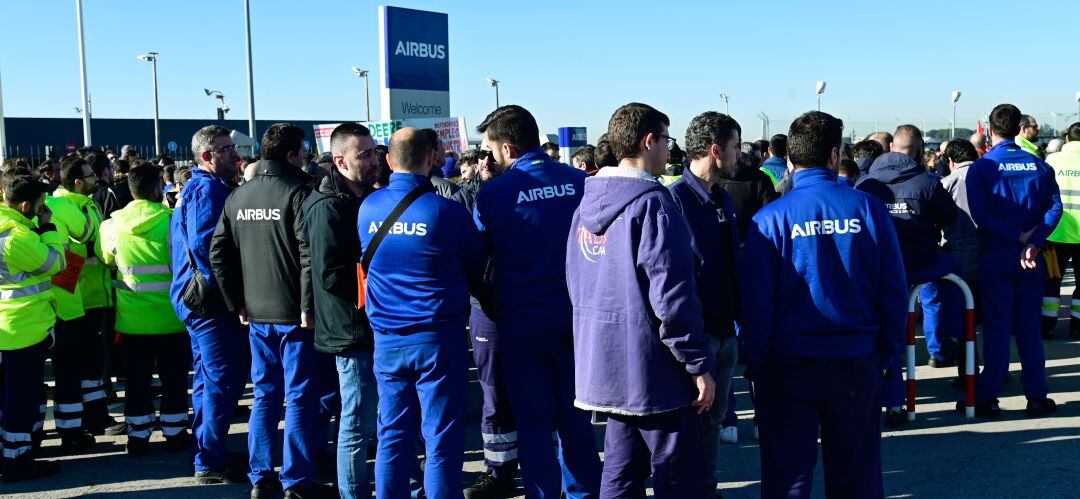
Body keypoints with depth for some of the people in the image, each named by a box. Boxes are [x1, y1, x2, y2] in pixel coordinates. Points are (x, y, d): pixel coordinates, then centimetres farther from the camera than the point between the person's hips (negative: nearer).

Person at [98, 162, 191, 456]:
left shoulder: (112, 224, -4)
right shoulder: (172, 221, -15)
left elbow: (107, 260, 13)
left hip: (132, 317, 3)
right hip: (170, 316, -2)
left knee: (137, 379, 12)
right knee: (174, 377, 10)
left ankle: (138, 436, 17)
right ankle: (174, 433, 17)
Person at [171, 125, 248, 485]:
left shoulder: (201, 188, 18)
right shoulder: (208, 189, -15)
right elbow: (205, 246, -25)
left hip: (204, 302, 11)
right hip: (212, 302, -11)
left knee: (210, 380, 17)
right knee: (223, 381, -6)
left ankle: (207, 455, 28)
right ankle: (211, 462, 0)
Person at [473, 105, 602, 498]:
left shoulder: (492, 193, -11)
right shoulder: (580, 182, -4)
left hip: (521, 322, -3)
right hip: (575, 318, 3)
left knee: (533, 424, 8)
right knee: (575, 419, 15)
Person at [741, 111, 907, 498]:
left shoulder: (771, 218, -9)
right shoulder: (868, 209, -4)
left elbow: (755, 302, -8)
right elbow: (894, 289, 1)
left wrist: (755, 363, 2)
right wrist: (887, 352, 11)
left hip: (789, 365, -2)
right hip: (857, 362, 2)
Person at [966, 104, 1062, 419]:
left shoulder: (981, 167, -6)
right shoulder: (1039, 165, 5)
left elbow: (980, 214, -16)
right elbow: (1054, 207, -6)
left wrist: (1017, 236, -15)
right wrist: (1033, 242, -14)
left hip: (996, 256, -3)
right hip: (1031, 257, 3)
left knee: (996, 327, 2)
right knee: (1029, 327, 10)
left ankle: (988, 398, 5)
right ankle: (1037, 397, 14)